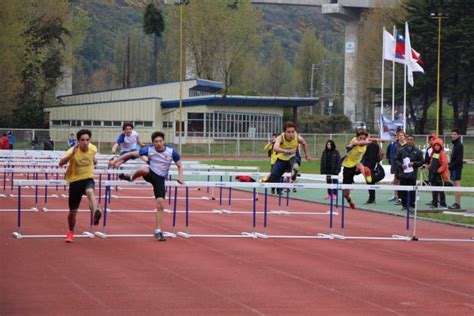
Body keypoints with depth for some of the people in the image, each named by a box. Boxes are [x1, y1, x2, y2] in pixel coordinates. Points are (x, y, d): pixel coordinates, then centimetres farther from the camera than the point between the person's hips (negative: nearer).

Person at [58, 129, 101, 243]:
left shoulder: (93, 149, -5)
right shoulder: (73, 150, -18)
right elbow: (61, 163, -35)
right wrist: (72, 154, -44)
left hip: (88, 178, 1)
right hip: (75, 180, -1)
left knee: (90, 192, -37)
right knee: (73, 211, 7)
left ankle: (96, 213, -61)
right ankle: (71, 232, 34)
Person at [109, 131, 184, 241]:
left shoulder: (171, 152, -10)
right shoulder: (149, 150, -11)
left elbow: (180, 166, 1)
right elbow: (132, 154, -9)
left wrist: (180, 177, -17)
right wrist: (116, 160, -13)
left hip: (160, 179, 1)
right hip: (150, 174, -1)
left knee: (160, 205, -9)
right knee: (144, 170, -39)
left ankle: (158, 231, 1)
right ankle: (131, 178, -6)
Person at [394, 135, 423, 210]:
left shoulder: (417, 151, 4)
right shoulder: (401, 150, 7)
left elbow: (421, 161, 5)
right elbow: (396, 159, 10)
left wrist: (414, 163, -10)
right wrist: (400, 165, -7)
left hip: (412, 175, -1)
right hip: (403, 174, 1)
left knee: (412, 190, -1)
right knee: (403, 191, 4)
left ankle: (411, 205, 5)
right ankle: (404, 204, 13)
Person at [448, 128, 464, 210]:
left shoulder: (459, 145, -11)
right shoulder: (455, 145, 18)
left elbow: (459, 159, -18)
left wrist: (452, 165, -17)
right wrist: (450, 164, 11)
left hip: (457, 167, -10)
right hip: (453, 168, 10)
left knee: (457, 184, -10)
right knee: (455, 184, 10)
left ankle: (458, 204, -12)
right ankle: (456, 203, 13)